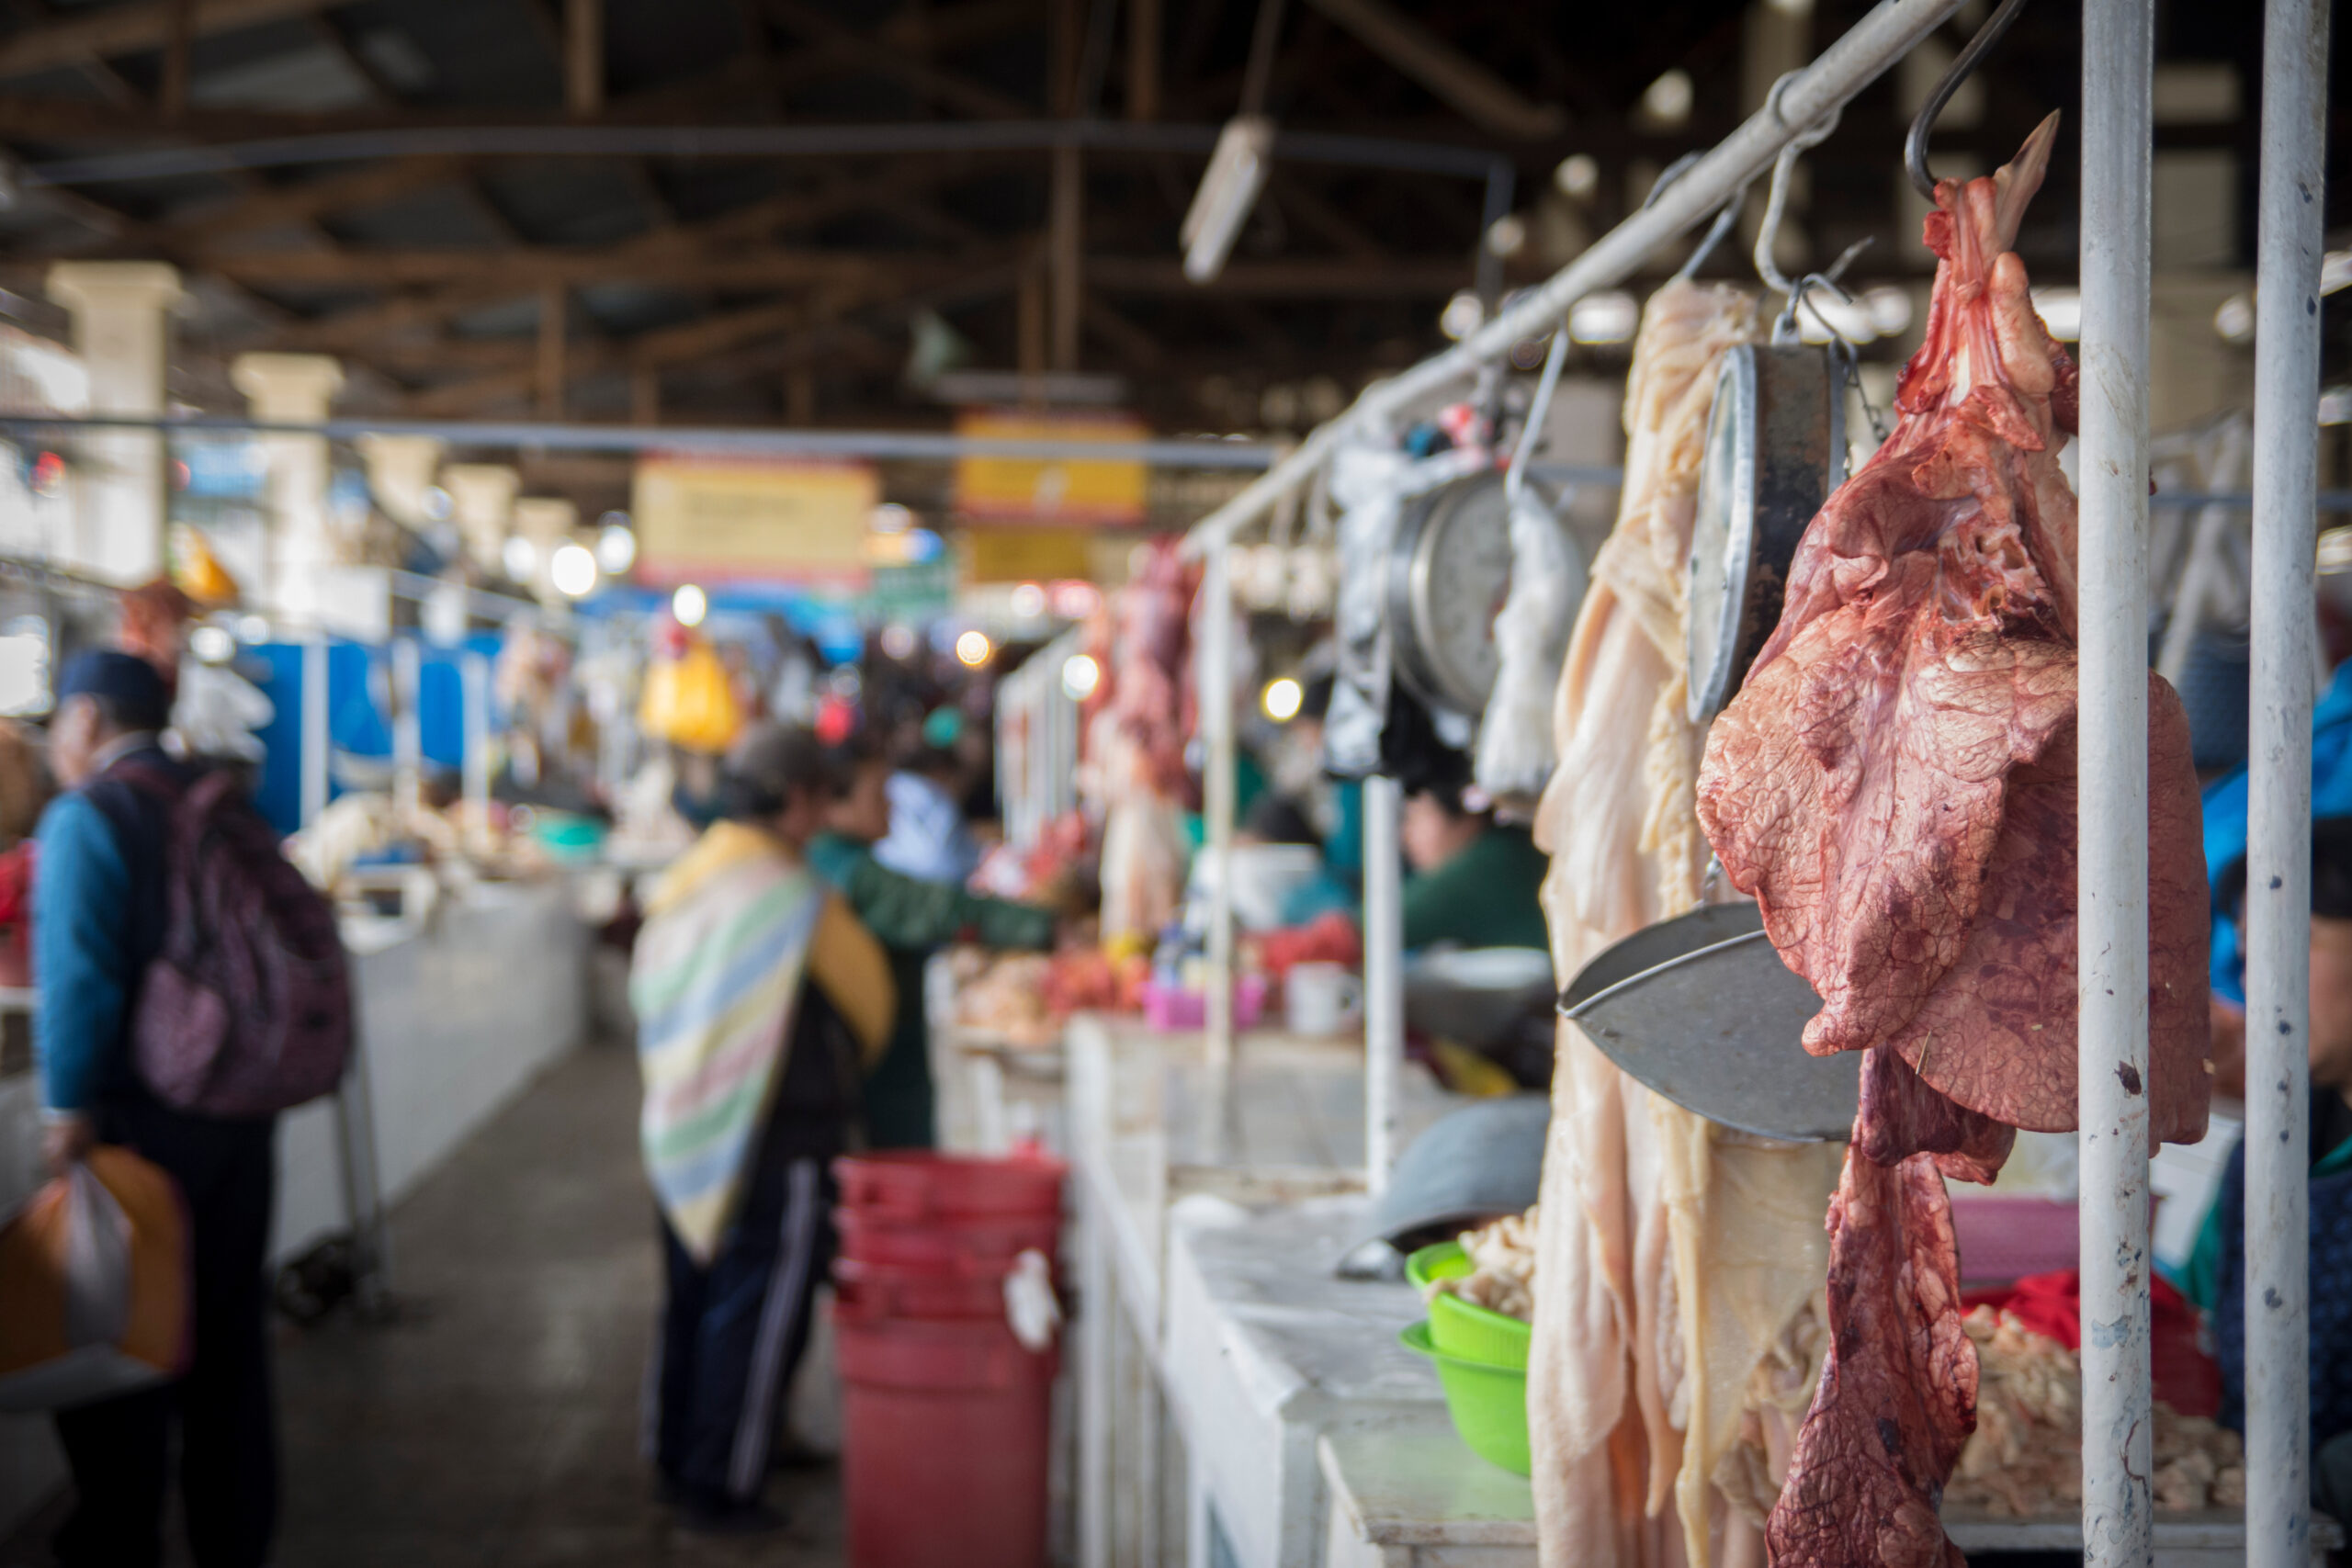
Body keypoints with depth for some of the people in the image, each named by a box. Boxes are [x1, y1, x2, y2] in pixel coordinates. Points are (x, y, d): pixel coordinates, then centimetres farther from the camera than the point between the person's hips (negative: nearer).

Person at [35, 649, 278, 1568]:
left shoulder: (86, 817, -11)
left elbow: (76, 976, -20)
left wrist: (66, 1110, -16)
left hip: (140, 1120, -6)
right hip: (240, 1113, 7)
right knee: (228, 1337, 15)